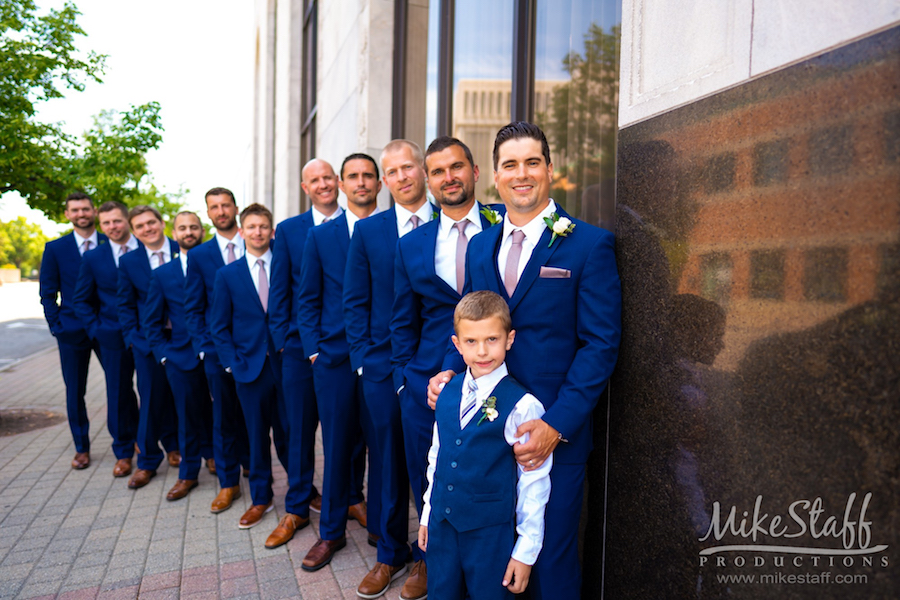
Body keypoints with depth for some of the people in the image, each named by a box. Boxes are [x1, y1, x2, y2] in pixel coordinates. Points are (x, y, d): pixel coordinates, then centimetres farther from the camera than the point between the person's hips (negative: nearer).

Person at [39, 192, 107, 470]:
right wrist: (56, 327, -3)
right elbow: (48, 293, 5)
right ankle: (81, 448, 21)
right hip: (72, 330, 1)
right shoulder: (55, 249, 3)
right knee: (75, 391, 8)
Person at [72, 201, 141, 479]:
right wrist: (96, 328, -1)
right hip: (114, 338, 1)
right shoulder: (93, 258, 4)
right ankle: (124, 452, 25)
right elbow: (80, 300, 10)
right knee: (119, 395, 9)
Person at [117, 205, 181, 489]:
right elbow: (125, 304, 7)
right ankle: (147, 462, 17)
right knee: (151, 399, 4)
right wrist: (133, 337, -2)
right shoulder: (128, 262, 4)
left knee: (177, 396, 11)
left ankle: (172, 445, 34)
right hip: (148, 340, 0)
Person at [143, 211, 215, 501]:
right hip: (182, 357, 1)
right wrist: (164, 353, 1)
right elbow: (150, 321, 9)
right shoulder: (162, 274, 5)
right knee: (189, 416, 10)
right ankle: (188, 474, 26)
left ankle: (212, 454, 37)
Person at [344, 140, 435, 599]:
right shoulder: (367, 230, 7)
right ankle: (391, 555, 30)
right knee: (388, 463, 11)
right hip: (383, 367, 2)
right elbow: (355, 301, 7)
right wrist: (363, 357, -1)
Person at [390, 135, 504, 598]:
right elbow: (402, 322, 12)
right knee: (427, 481, 17)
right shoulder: (410, 246, 8)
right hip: (426, 383, 3)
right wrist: (405, 378, 6)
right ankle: (430, 561, 43)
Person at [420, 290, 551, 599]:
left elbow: (534, 482, -12)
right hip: (441, 522, 5)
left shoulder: (522, 406, -18)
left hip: (490, 530, -5)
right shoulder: (447, 392, -1)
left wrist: (526, 550, -7)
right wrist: (427, 514, 15)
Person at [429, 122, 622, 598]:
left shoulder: (589, 244, -7)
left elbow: (600, 343, -11)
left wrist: (557, 425, -17)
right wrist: (450, 371, -4)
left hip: (555, 435, -4)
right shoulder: (480, 246, 9)